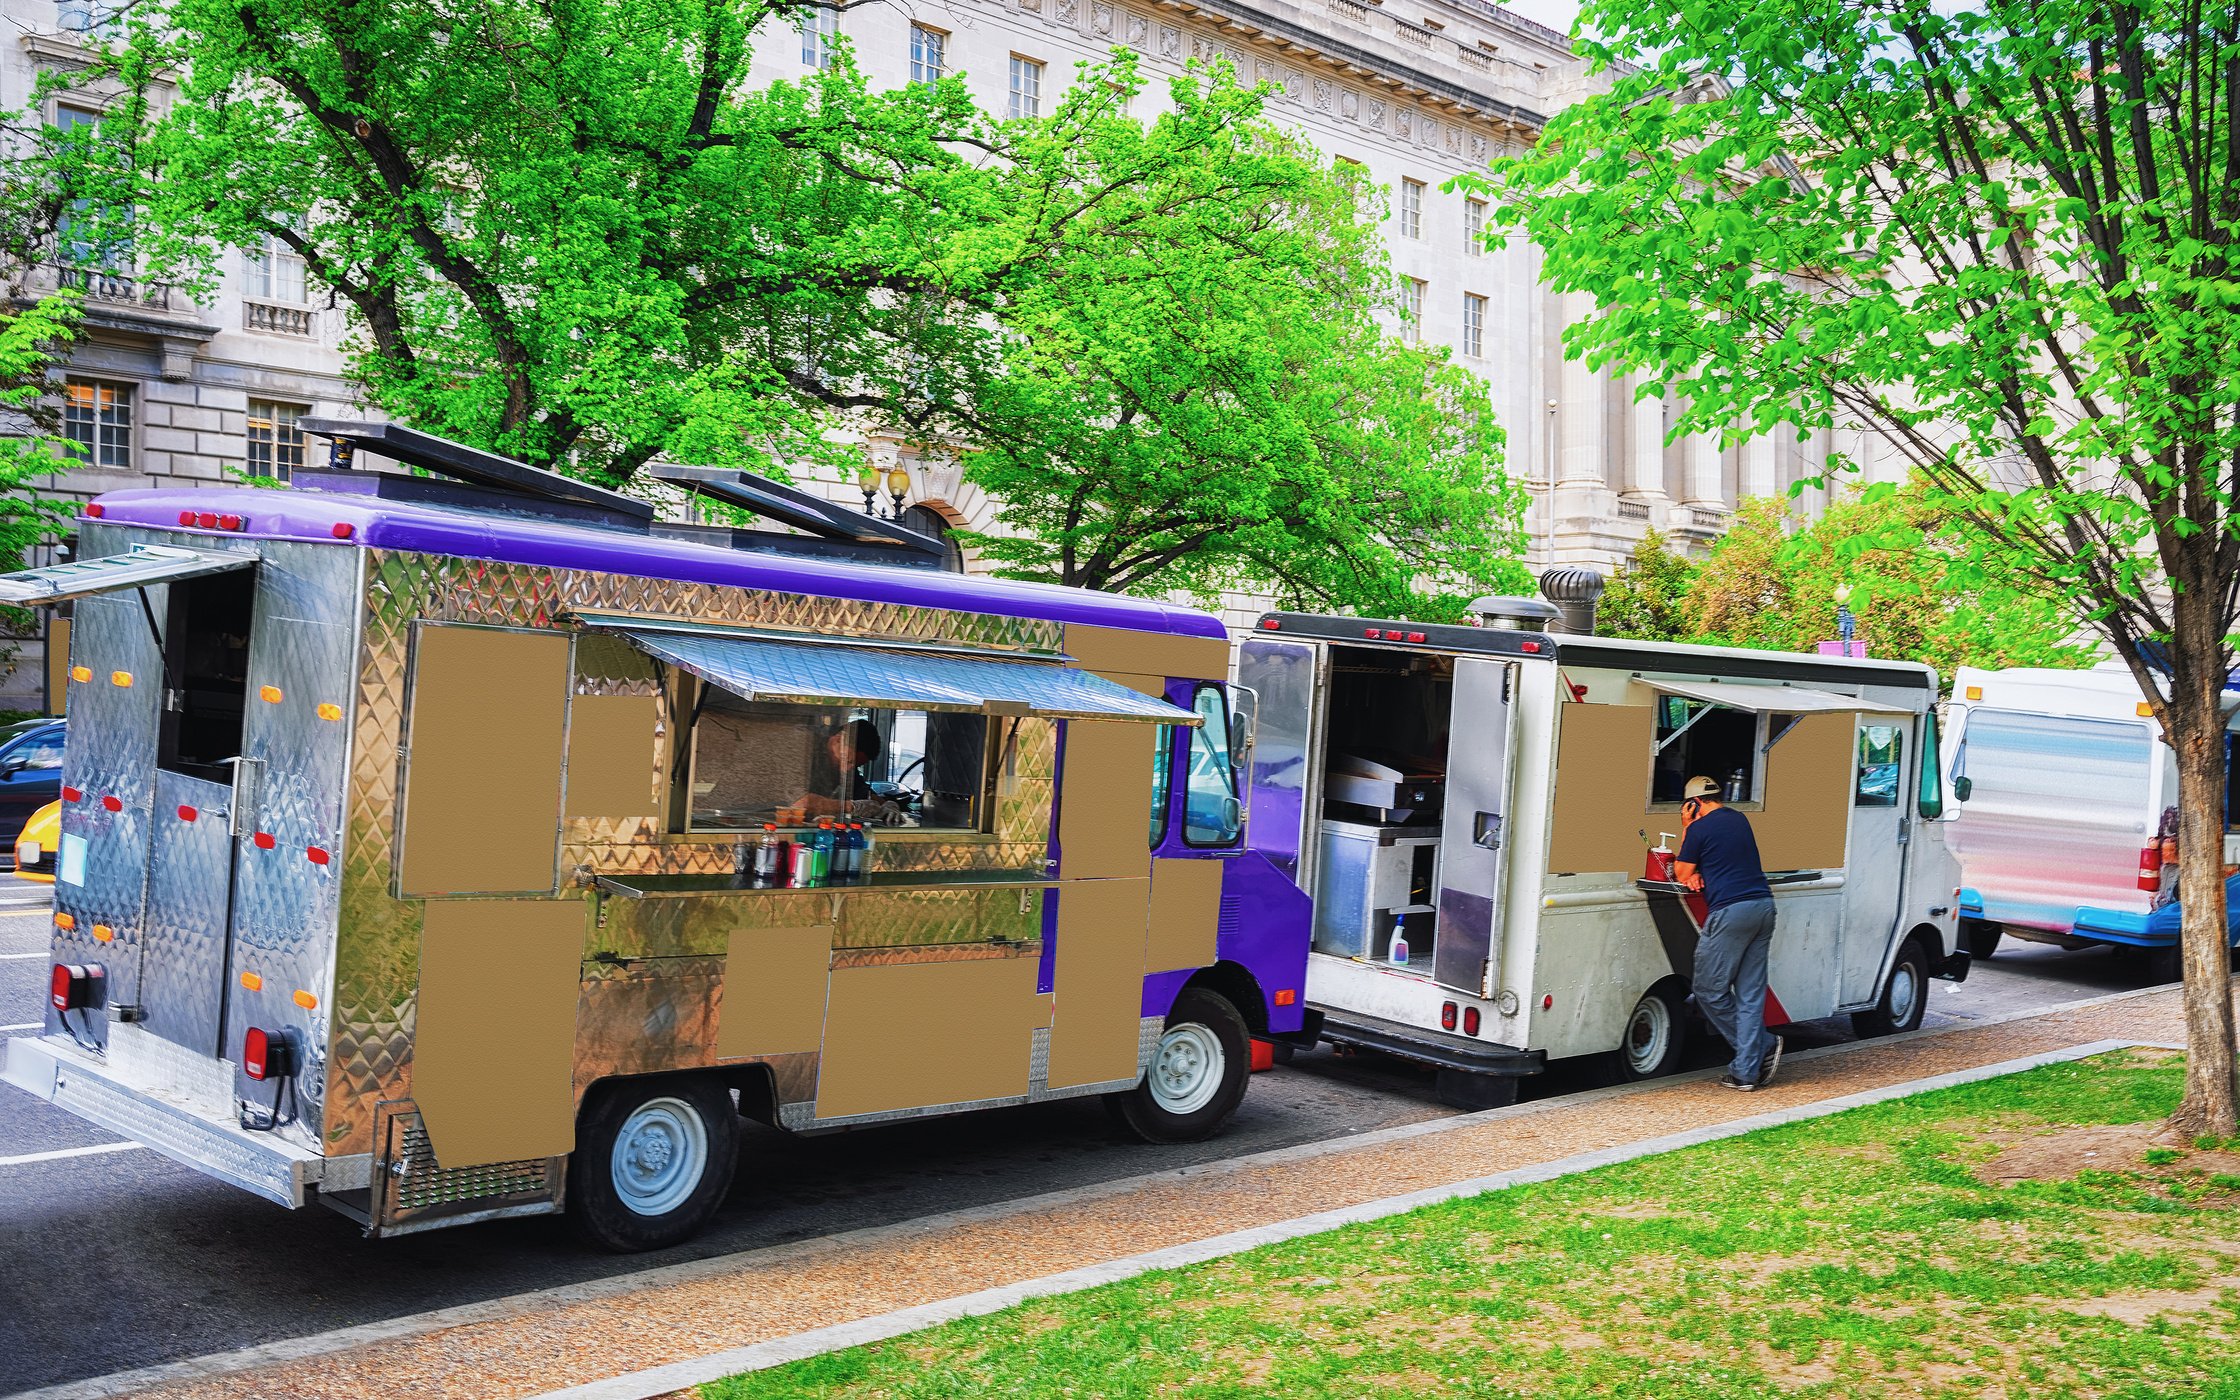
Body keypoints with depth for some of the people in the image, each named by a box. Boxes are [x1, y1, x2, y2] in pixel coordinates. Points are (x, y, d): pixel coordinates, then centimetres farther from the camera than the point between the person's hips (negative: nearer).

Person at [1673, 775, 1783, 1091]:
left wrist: (1686, 828, 11)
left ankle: (1764, 1045, 4)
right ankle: (1745, 1071, 3)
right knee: (1750, 994, 5)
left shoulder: (1700, 828, -4)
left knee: (1709, 991, 3)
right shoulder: (1740, 820, 19)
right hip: (1764, 905, 8)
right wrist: (1700, 872, 13)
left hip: (1730, 910, -8)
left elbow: (1681, 874, 9)